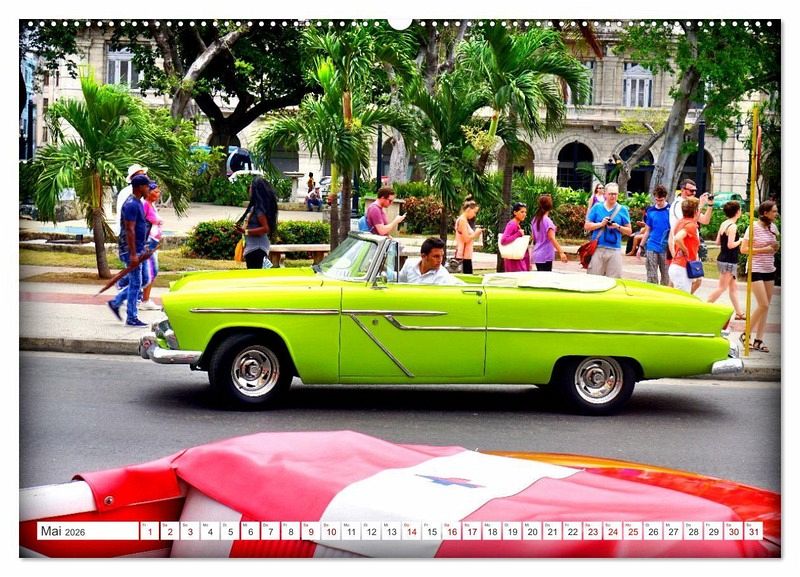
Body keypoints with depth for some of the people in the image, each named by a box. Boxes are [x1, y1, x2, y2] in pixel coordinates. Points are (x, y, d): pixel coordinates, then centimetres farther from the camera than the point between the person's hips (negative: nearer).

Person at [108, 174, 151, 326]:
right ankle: (132, 318, 3)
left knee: (136, 283, 15)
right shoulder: (131, 205, -18)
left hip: (137, 250, 10)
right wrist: (133, 254, -24)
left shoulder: (137, 203, 14)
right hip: (131, 251, -10)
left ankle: (116, 303, 24)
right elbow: (129, 230, -22)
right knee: (135, 284, -3)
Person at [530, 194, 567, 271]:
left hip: (537, 255, 8)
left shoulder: (535, 220, 9)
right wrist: (561, 252, -26)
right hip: (545, 256, -8)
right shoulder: (547, 221, -14)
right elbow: (552, 238, -22)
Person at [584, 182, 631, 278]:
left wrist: (618, 227, -9)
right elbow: (586, 226, 6)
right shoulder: (597, 207, 8)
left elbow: (629, 231, 9)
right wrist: (601, 224, -8)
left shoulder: (622, 210, 8)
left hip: (614, 250, 0)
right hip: (597, 248, 0)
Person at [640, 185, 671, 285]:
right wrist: (641, 246, 10)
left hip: (665, 248, -1)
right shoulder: (650, 211, 5)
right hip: (652, 247, 1)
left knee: (665, 275, 7)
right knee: (651, 276, 2)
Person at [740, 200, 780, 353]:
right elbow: (744, 249, -12)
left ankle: (758, 340, 10)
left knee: (766, 306, 5)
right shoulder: (753, 227, -11)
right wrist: (764, 250, -18)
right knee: (763, 305, -11)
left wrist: (776, 247, -3)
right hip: (756, 270, -6)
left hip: (769, 270, 6)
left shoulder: (773, 227, 7)